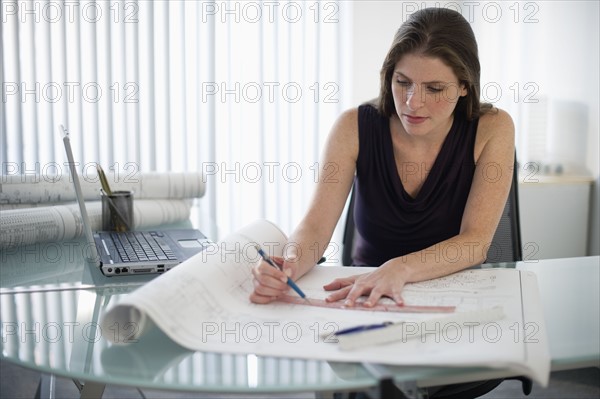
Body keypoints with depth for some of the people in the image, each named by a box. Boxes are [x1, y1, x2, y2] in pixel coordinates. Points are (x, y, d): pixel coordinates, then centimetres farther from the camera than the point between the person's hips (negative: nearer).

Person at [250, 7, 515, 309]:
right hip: (364, 300, 1)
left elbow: (475, 242, -17)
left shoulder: (491, 130, -10)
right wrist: (290, 266, -37)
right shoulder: (354, 128, -8)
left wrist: (400, 270, -35)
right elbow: (315, 225, -14)